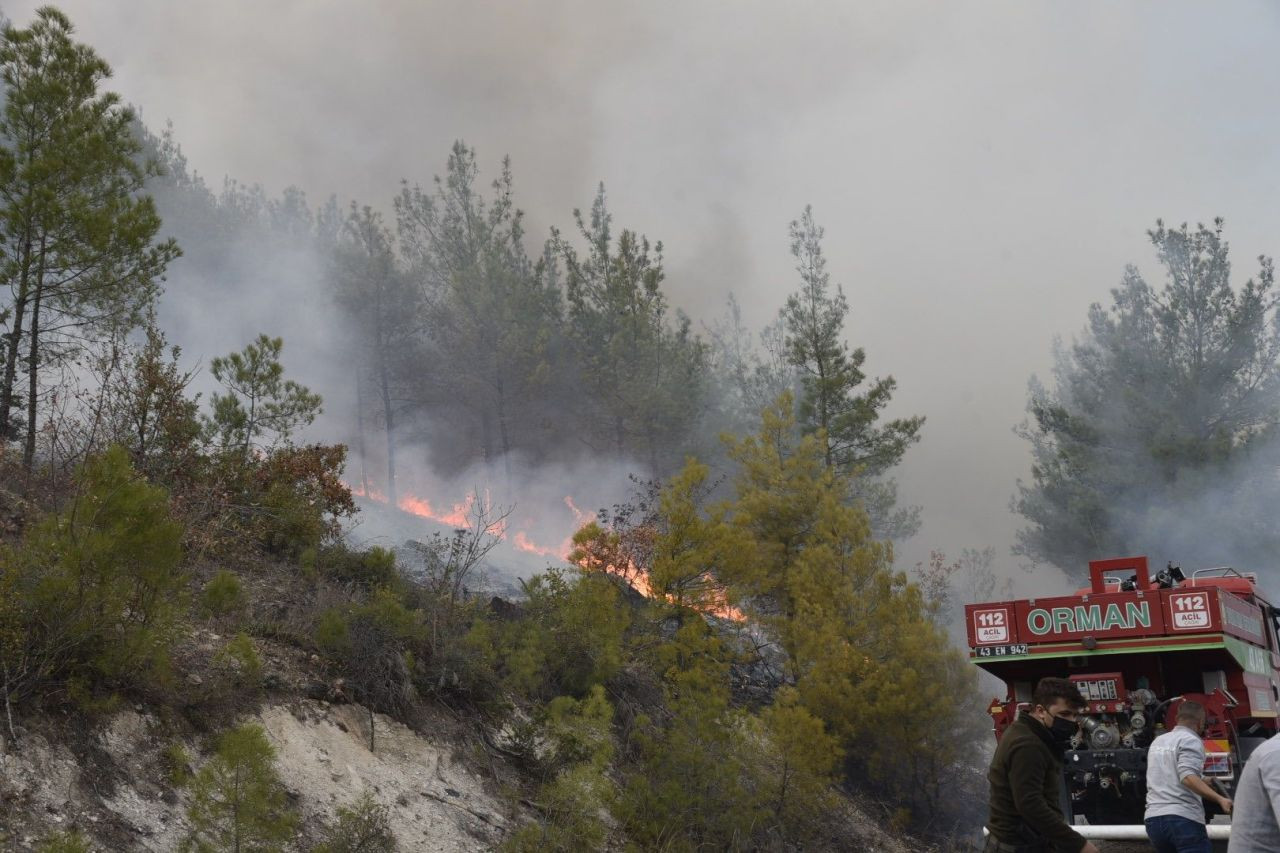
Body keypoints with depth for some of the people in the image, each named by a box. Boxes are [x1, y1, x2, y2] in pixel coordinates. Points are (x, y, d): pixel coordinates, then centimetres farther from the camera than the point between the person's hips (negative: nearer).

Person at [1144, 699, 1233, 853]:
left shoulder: (1158, 742, 22)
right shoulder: (1191, 740, -3)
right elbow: (1188, 777, -19)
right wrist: (1220, 799, -26)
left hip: (1152, 819, 8)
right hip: (1184, 819, -8)